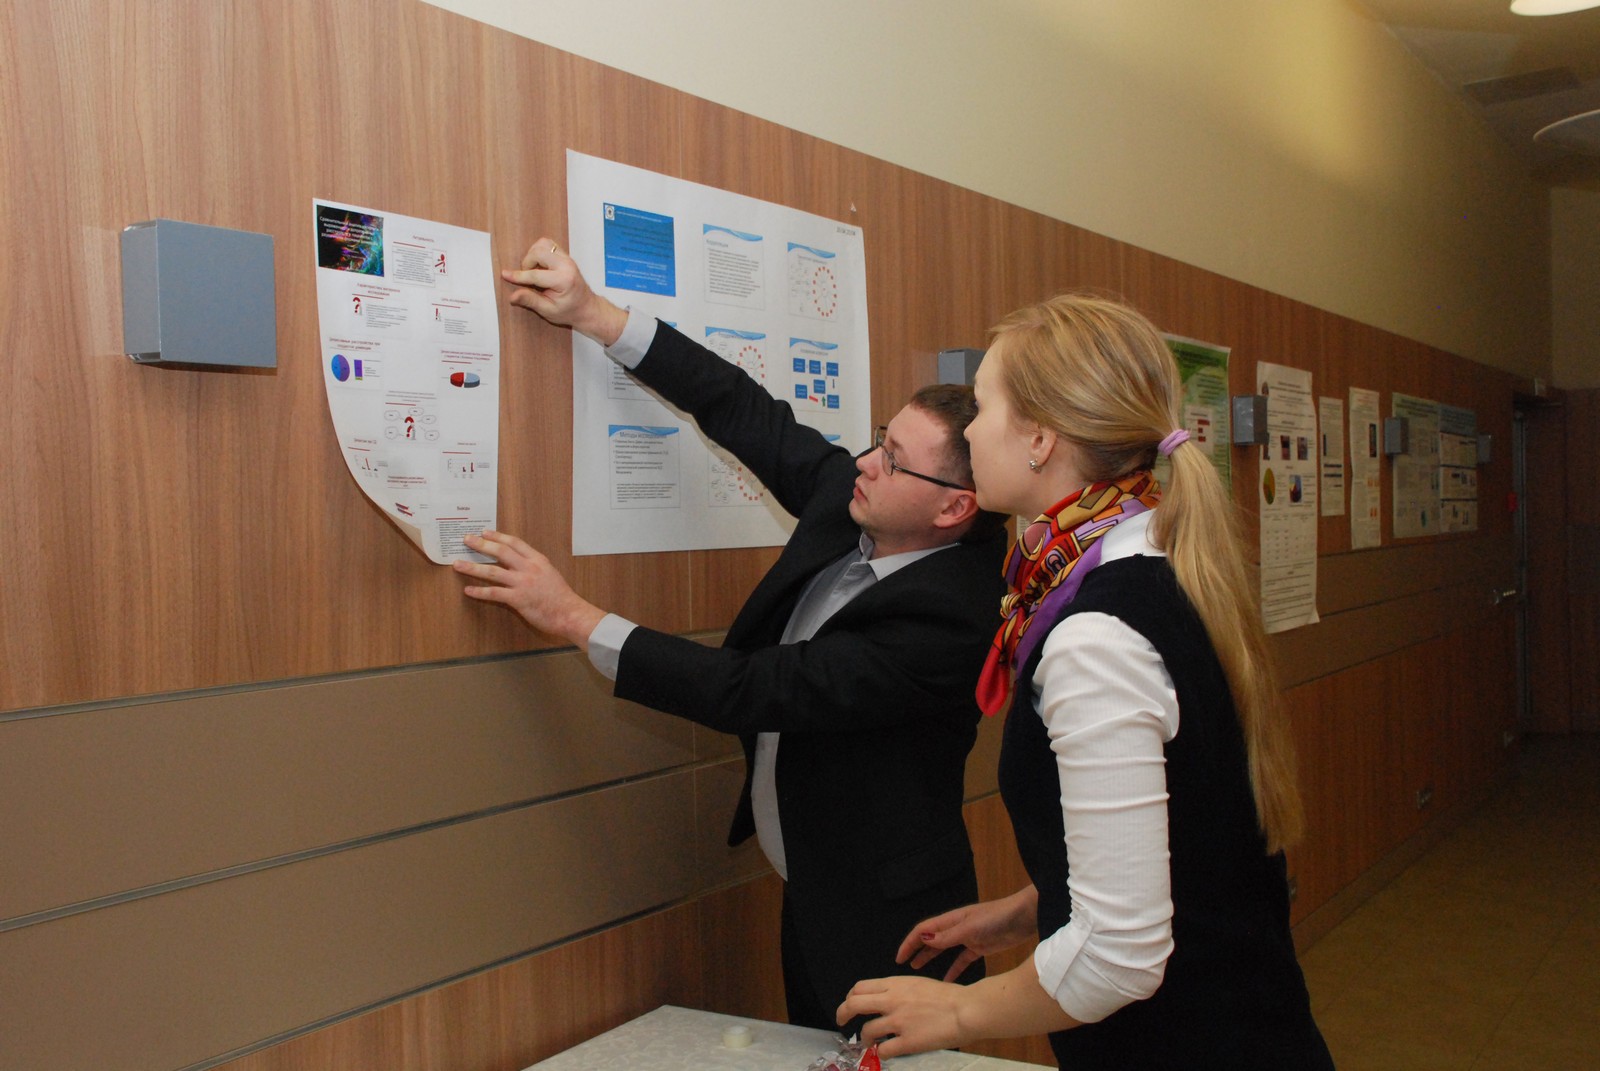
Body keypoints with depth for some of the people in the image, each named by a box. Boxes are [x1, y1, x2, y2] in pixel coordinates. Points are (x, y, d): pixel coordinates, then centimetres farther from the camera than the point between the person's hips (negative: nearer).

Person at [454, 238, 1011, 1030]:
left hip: (881, 933, -8)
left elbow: (759, 690, -30)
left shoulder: (945, 618, -29)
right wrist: (594, 314, -4)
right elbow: (750, 416, -2)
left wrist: (576, 619, -26)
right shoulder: (854, 501, -8)